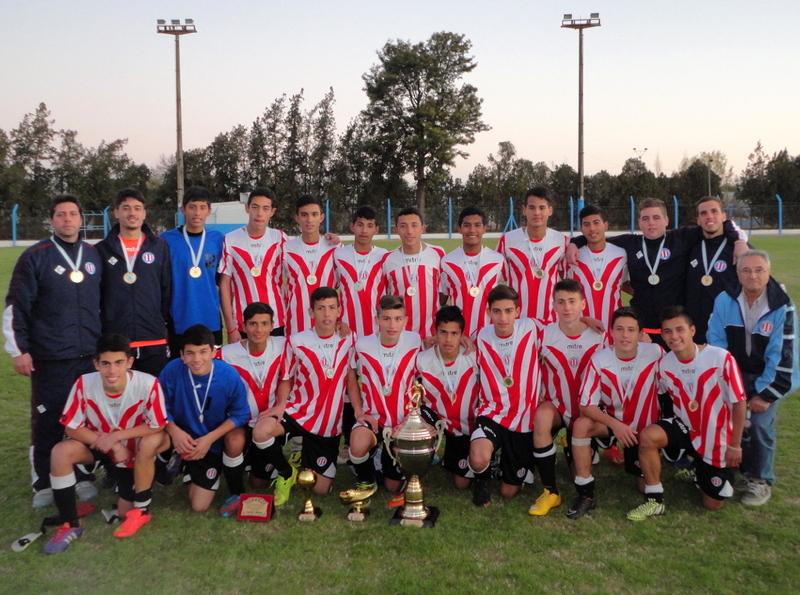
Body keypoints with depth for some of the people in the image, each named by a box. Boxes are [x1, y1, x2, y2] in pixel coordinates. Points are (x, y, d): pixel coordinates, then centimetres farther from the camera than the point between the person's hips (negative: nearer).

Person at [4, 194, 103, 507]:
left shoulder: (94, 256, 10)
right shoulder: (34, 257, -3)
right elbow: (16, 307, -3)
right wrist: (19, 350, -7)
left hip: (90, 357, 3)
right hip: (49, 359, -3)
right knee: (47, 422, 4)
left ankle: (84, 477, 21)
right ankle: (43, 484, 19)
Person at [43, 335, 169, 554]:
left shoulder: (148, 384, -32)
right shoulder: (84, 384, -26)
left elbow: (157, 426, -23)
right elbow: (72, 428, -17)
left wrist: (117, 436, -29)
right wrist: (113, 447, -25)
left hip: (135, 451, -2)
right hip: (98, 444, 2)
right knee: (61, 452, -24)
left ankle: (141, 509, 16)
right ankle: (71, 525, -12)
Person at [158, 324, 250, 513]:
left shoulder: (229, 375, -22)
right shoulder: (172, 370, -22)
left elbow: (240, 414, -14)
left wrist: (209, 439, -22)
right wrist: (173, 430, -30)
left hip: (212, 445, -1)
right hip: (181, 436, 1)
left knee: (199, 506, -2)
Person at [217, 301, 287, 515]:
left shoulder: (282, 346, -11)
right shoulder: (227, 354, -15)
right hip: (239, 419, -1)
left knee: (259, 483, 5)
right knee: (234, 441, -34)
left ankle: (256, 459, 39)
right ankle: (236, 495, -10)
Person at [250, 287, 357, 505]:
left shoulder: (347, 340, -1)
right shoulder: (296, 341, -6)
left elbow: (351, 378, 3)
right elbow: (286, 378, 2)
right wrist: (281, 404, -16)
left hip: (329, 424, 2)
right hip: (298, 412, -1)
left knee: (321, 490, 3)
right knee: (260, 432, -35)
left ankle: (305, 457, 38)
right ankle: (287, 473, -3)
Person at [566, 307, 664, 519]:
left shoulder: (655, 354, -21)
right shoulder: (599, 360, -21)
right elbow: (586, 405, -19)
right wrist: (615, 425, -33)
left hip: (644, 428, 1)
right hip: (611, 421, -1)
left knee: (647, 487, 4)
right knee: (581, 425, -32)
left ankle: (633, 461, 40)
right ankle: (585, 494, -19)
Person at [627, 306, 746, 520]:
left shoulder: (721, 358, -25)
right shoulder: (664, 363, -11)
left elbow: (739, 403, -16)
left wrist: (735, 446, -11)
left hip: (717, 440, -2)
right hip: (686, 428, 2)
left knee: (712, 504, 5)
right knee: (647, 435, -30)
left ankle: (702, 470, 39)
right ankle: (654, 500, -13)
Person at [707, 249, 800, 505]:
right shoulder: (724, 300, -10)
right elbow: (716, 342, -6)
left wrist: (765, 393, -18)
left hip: (771, 376, -3)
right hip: (737, 374, 3)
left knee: (760, 422, -19)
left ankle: (761, 480, 4)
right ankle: (742, 468, 16)